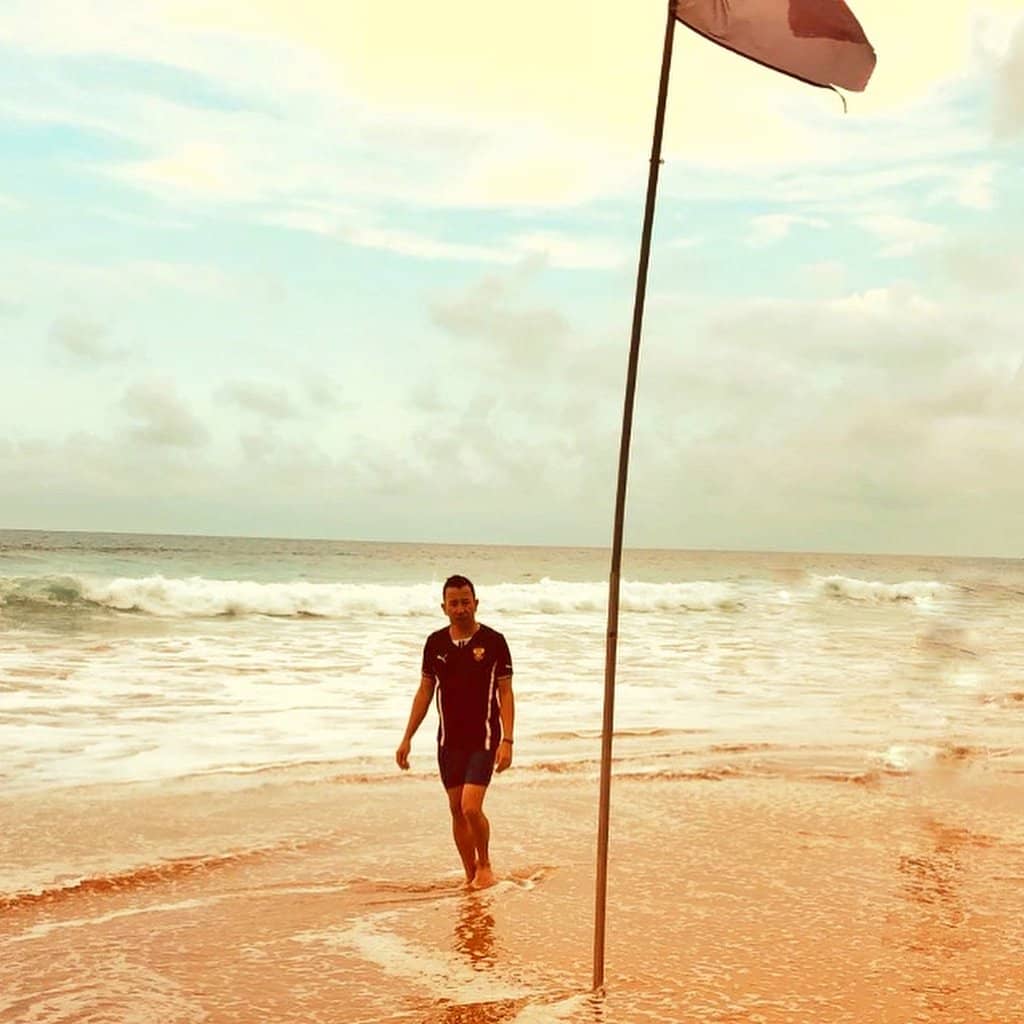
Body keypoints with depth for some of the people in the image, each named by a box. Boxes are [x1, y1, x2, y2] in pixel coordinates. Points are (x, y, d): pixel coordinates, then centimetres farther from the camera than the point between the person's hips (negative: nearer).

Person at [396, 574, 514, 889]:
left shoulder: (493, 642, -8)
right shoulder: (435, 643, 3)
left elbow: (505, 693, -6)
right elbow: (425, 691, 10)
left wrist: (507, 741, -14)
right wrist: (407, 738, 8)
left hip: (483, 739, -4)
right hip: (448, 741, 4)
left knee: (471, 807, -13)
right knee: (457, 810, 8)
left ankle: (485, 865, 12)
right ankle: (471, 876, 21)